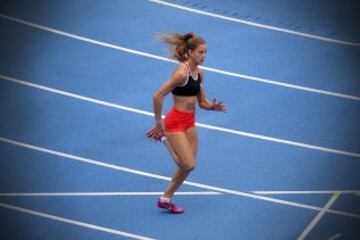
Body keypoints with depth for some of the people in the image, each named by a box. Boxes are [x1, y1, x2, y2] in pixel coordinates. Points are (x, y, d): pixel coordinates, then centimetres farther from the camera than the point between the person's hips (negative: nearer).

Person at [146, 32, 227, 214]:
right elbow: (158, 96, -24)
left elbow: (202, 102, 13)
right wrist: (158, 124, -17)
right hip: (175, 121, -9)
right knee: (188, 165, -6)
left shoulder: (199, 72, 5)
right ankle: (165, 140, 19)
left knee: (187, 166, 10)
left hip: (189, 121, 9)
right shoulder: (182, 72, -22)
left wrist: (212, 107, -11)